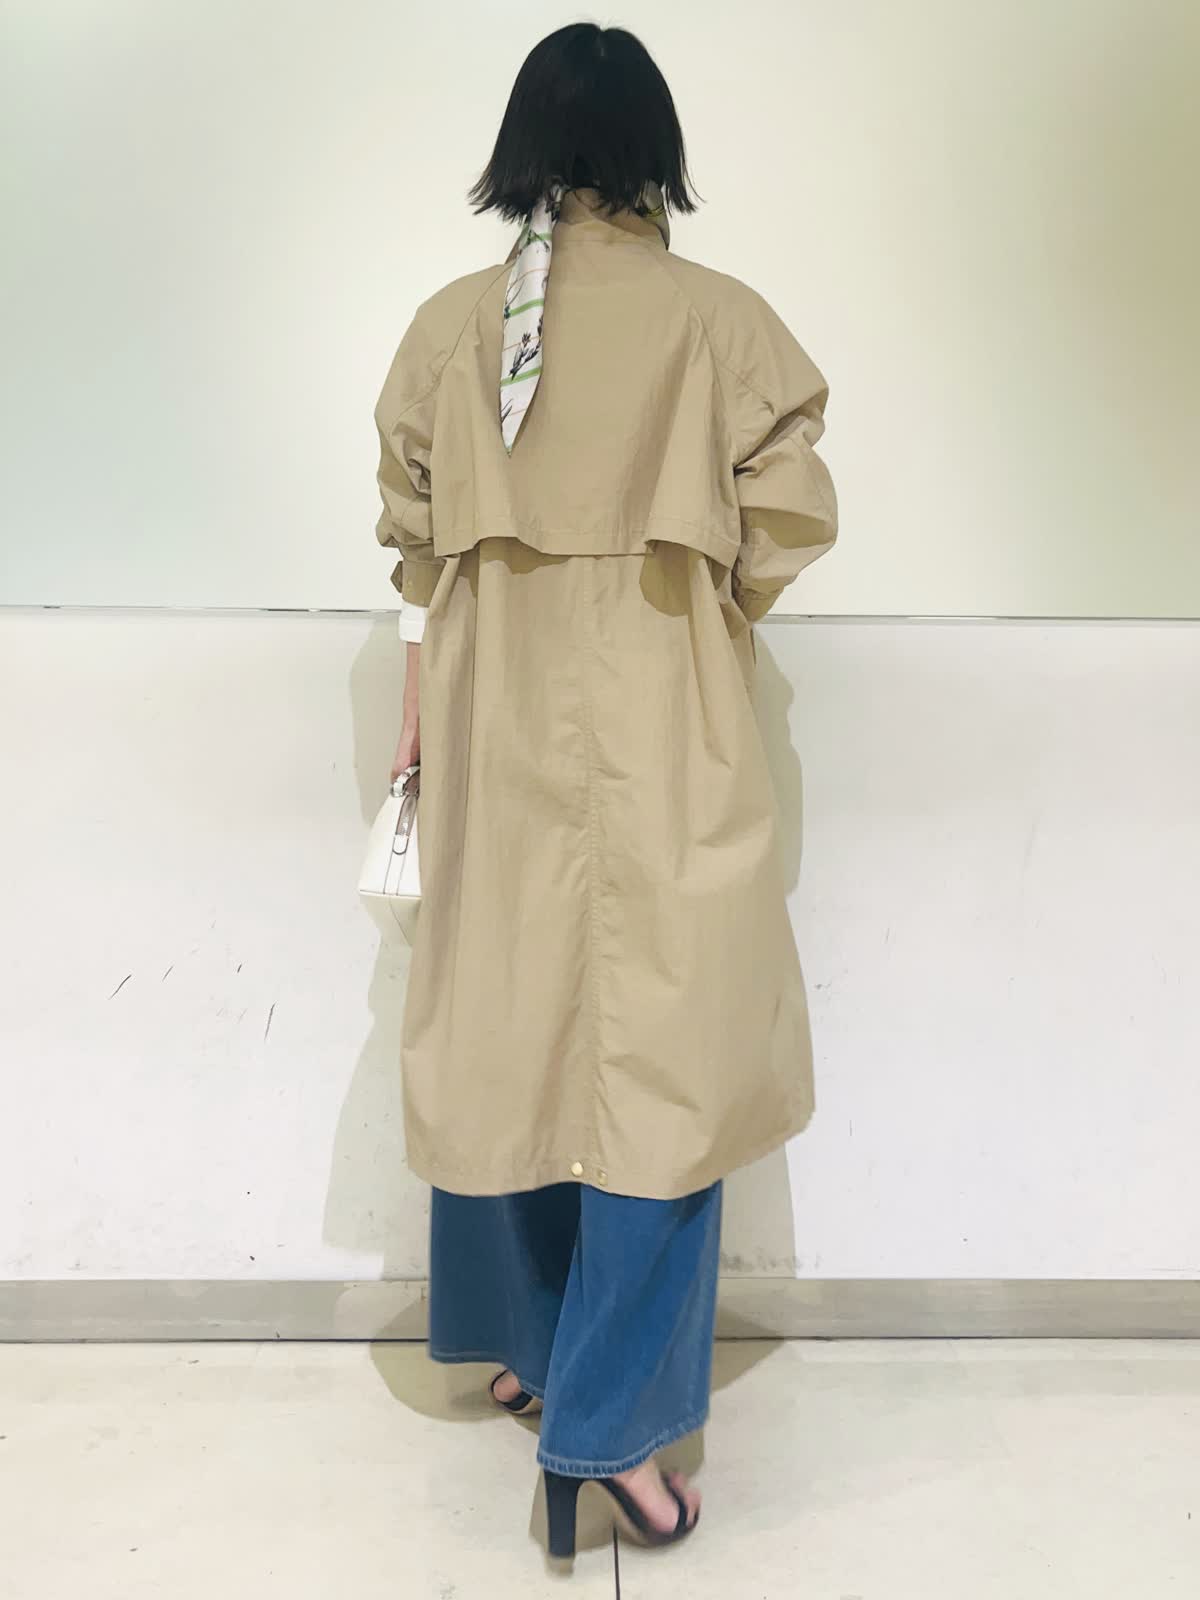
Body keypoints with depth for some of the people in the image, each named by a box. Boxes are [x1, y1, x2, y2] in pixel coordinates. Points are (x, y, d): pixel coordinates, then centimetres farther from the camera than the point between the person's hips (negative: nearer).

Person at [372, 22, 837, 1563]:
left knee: (506, 1029, 16)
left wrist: (416, 713, 15)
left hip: (498, 733, 4)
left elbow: (411, 542, 6)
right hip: (660, 739, -4)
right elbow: (788, 522, -6)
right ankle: (601, 1423, 5)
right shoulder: (724, 319, -6)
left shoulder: (448, 324, 3)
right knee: (665, 1054, 3)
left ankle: (523, 1342, 34)